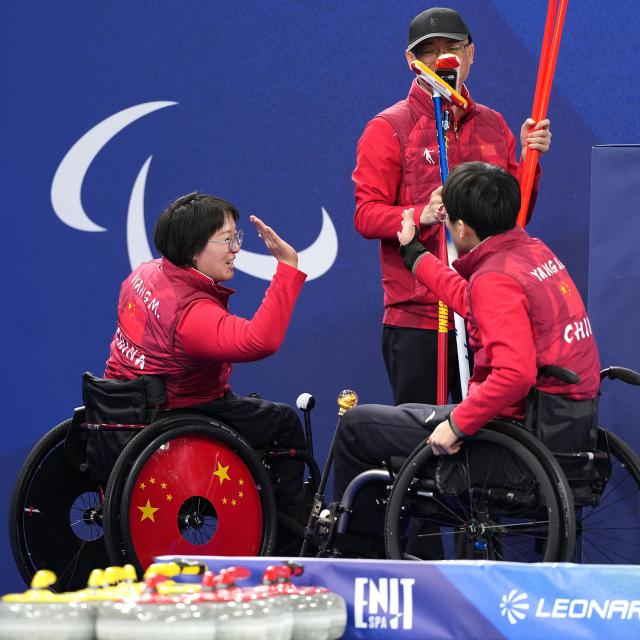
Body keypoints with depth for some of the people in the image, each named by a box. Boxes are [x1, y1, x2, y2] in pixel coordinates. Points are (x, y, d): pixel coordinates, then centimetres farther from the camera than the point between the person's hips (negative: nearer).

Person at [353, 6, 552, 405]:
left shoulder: (493, 125, 14)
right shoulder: (388, 129, 0)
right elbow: (365, 214, -8)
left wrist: (529, 159, 3)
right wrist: (422, 215, -24)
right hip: (416, 317, -4)